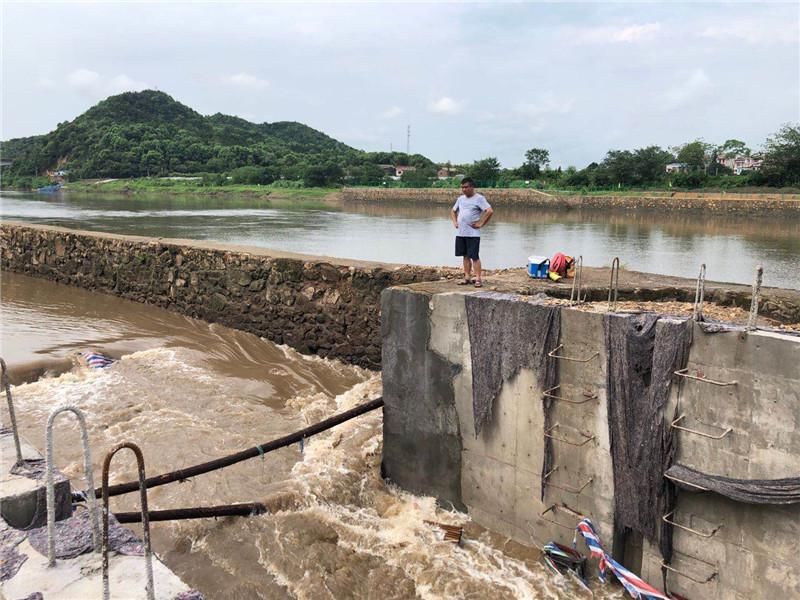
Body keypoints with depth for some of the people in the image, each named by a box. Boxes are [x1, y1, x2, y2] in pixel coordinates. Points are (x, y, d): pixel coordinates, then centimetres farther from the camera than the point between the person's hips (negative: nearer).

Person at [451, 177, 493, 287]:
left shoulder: (479, 198, -7)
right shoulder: (461, 198, 15)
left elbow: (490, 211, -18)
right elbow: (453, 211, 28)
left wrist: (481, 224, -15)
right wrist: (455, 222, 12)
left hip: (473, 234, -7)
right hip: (460, 233, 7)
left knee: (474, 256, -7)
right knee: (466, 256, 10)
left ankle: (478, 279, -5)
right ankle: (467, 277, 16)